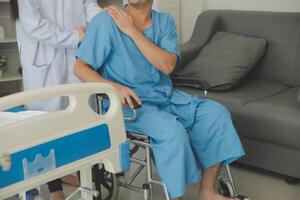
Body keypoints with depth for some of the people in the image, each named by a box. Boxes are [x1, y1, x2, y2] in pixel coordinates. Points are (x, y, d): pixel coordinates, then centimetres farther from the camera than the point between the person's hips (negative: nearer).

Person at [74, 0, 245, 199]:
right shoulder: (106, 21, -10)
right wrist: (114, 87, -26)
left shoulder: (164, 21, 3)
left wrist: (132, 30, -17)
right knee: (173, 130, -31)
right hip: (130, 103, -5)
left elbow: (167, 65, -13)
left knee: (217, 113, -10)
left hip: (166, 96, 6)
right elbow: (80, 68, -10)